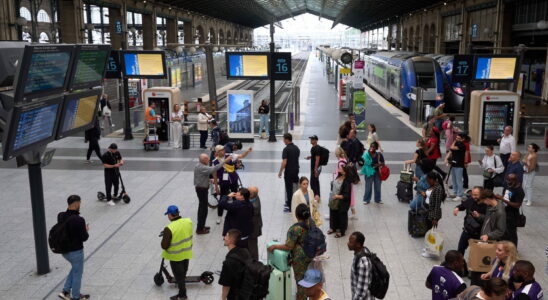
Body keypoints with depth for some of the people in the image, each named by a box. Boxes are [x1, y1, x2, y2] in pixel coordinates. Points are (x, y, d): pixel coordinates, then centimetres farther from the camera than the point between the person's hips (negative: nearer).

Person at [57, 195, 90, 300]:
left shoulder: (60, 216, -8)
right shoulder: (79, 220, -28)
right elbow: (84, 238, -19)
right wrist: (86, 230, 1)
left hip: (64, 250, 7)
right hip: (75, 251, -7)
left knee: (75, 268, 31)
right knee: (77, 273, 16)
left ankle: (65, 291, 31)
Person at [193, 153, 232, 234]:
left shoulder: (199, 165, 7)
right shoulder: (201, 168, -26)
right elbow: (213, 169, -38)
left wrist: (209, 180, 9)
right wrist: (224, 161, -38)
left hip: (201, 188, 11)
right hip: (202, 189, -11)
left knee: (202, 207, 20)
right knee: (204, 209, -4)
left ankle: (201, 226, 32)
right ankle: (200, 229, 3)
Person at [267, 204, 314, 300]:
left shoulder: (296, 228, -28)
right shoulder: (311, 222, -7)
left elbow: (288, 247, -23)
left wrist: (274, 247, -13)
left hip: (300, 258, -7)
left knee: (300, 279, 10)